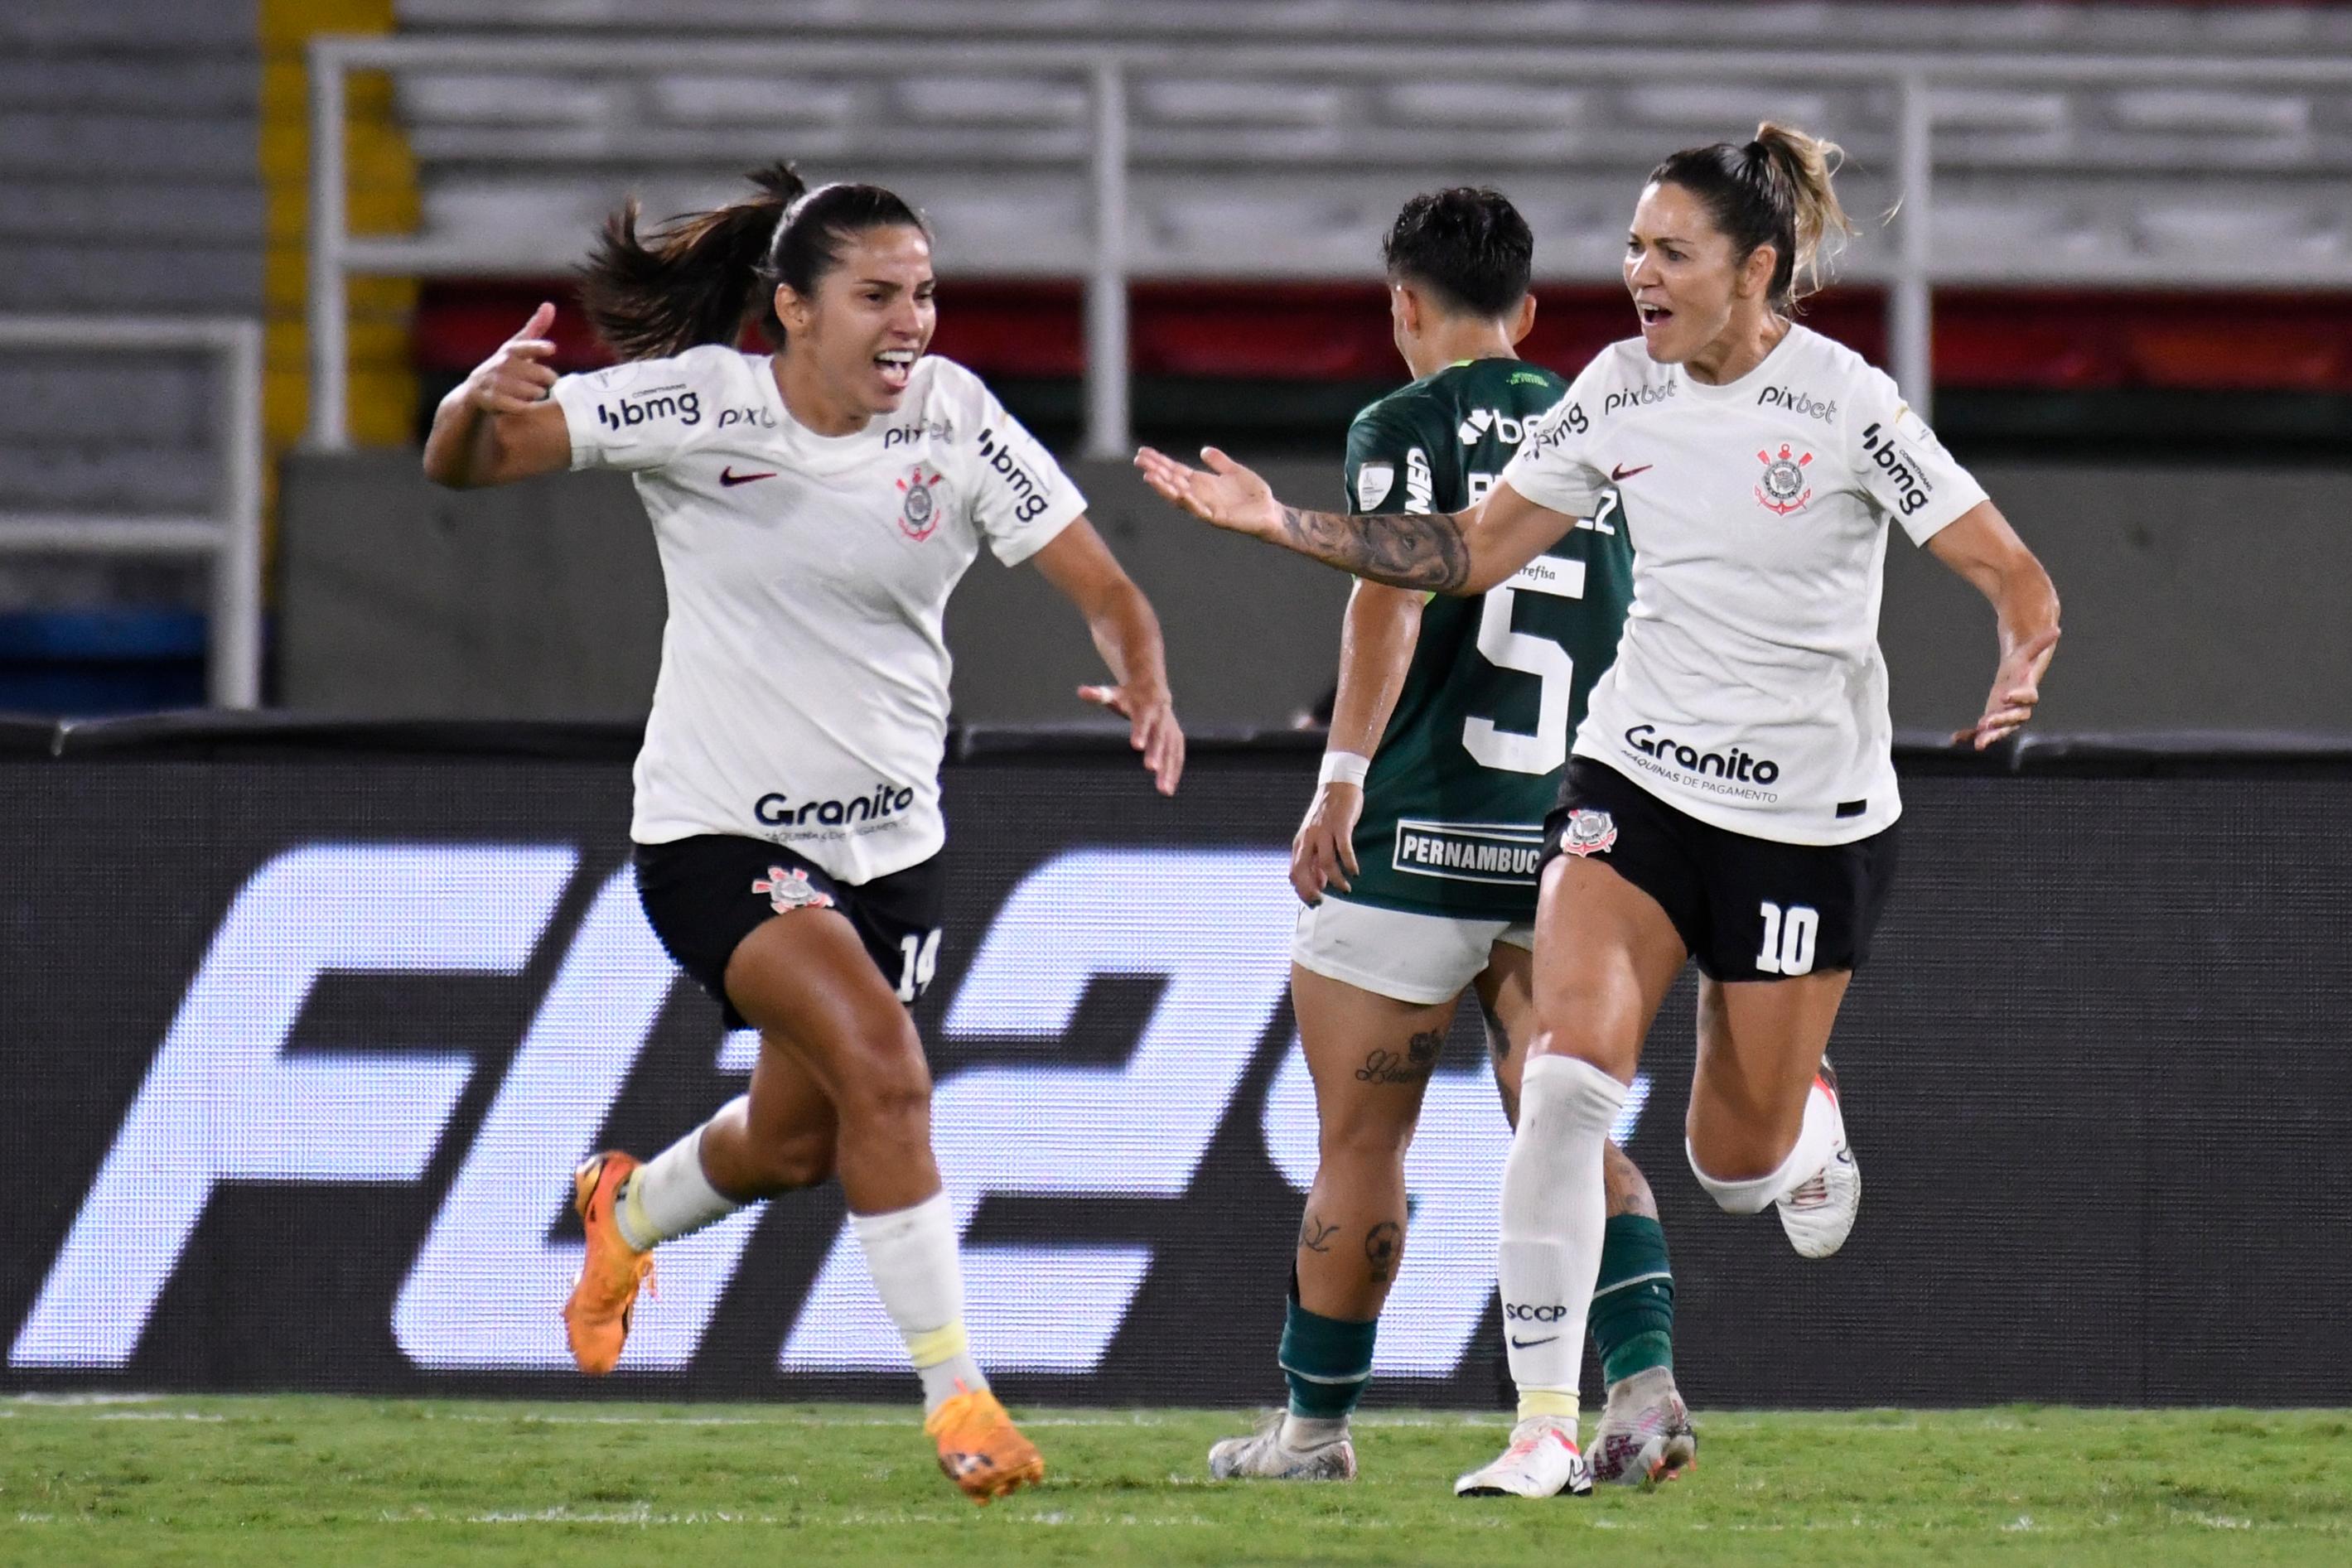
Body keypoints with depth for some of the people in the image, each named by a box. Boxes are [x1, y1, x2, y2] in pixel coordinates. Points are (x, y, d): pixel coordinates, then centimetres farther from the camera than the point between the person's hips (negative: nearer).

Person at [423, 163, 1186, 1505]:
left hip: (889, 840, 4)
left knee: (796, 1143, 15)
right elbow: (465, 466, -15)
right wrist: (482, 405, -39)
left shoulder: (957, 422, -8)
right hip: (718, 830, -4)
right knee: (880, 1062, -25)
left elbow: (1103, 589, -8)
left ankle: (627, 1212, 50)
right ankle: (955, 1392, -18)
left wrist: (1146, 690, -30)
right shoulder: (697, 405, -14)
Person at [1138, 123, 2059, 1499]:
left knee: (1735, 1167, 6)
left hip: (1810, 816, -3)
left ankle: (1809, 1106, 45)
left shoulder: (1847, 405, -15)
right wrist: (1280, 523, 0)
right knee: (1571, 1063, -20)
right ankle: (1546, 1423, -16)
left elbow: (2017, 579, -13)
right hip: (1638, 778, 3)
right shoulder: (1622, 391, 0)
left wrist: (2021, 676, -34)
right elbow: (1473, 553, 8)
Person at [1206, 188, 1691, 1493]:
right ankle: (1642, 1376, -18)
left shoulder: (1406, 427, -3)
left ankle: (1316, 1426, 15)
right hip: (1565, 842, 5)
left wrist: (1343, 773, -26)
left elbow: (1393, 590, -19)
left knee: (1359, 1145, 6)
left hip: (1416, 844, -5)